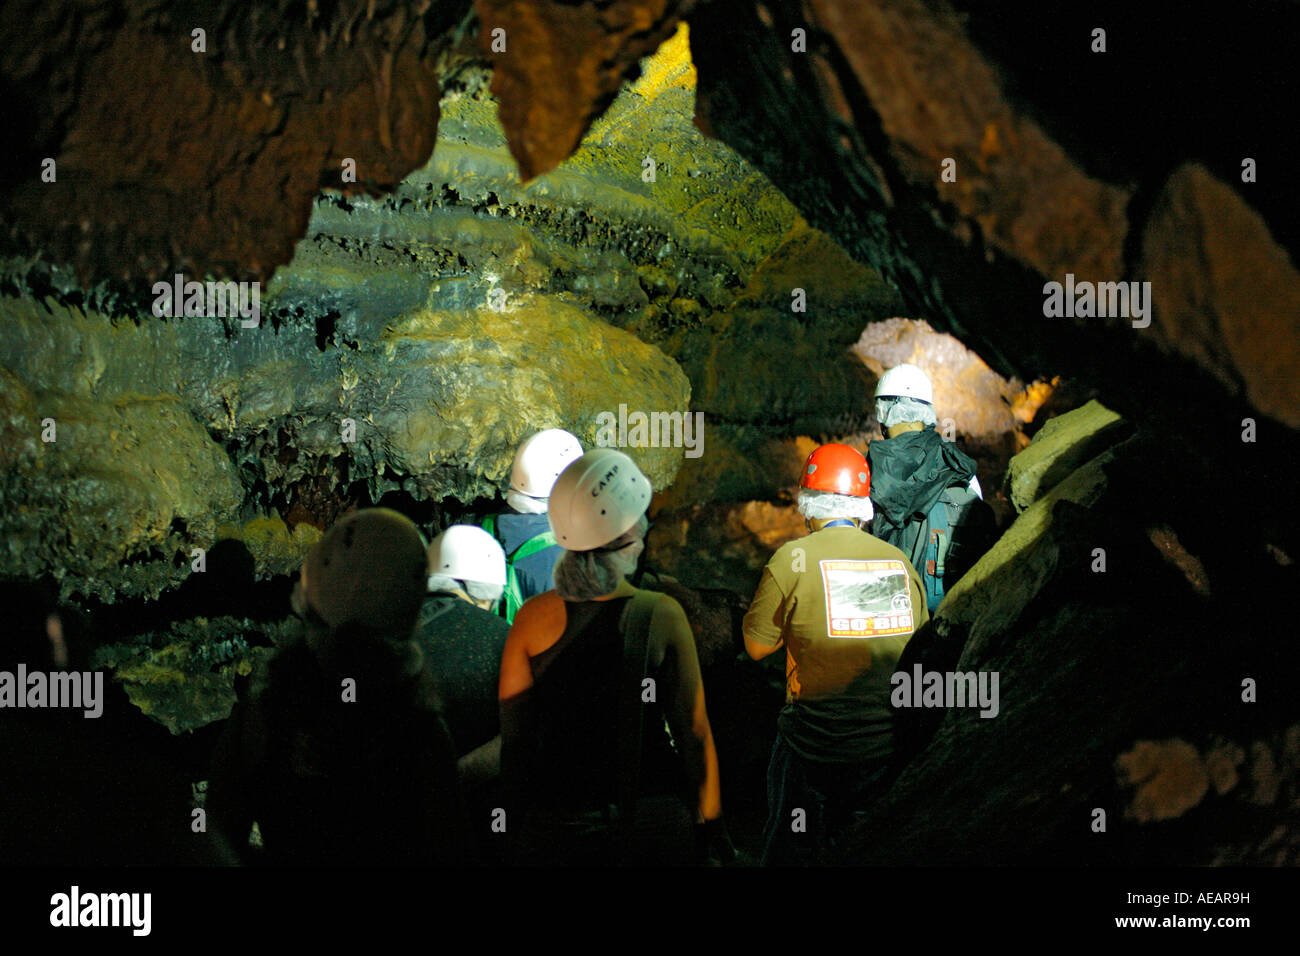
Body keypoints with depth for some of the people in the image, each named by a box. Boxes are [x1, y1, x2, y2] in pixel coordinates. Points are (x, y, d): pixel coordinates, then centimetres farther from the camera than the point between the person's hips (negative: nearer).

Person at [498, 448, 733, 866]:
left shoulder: (533, 617, -7)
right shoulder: (661, 616, -11)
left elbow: (512, 735, 0)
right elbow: (695, 733, -6)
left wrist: (524, 813, 14)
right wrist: (712, 826, 6)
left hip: (554, 827, 1)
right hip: (653, 826, -1)